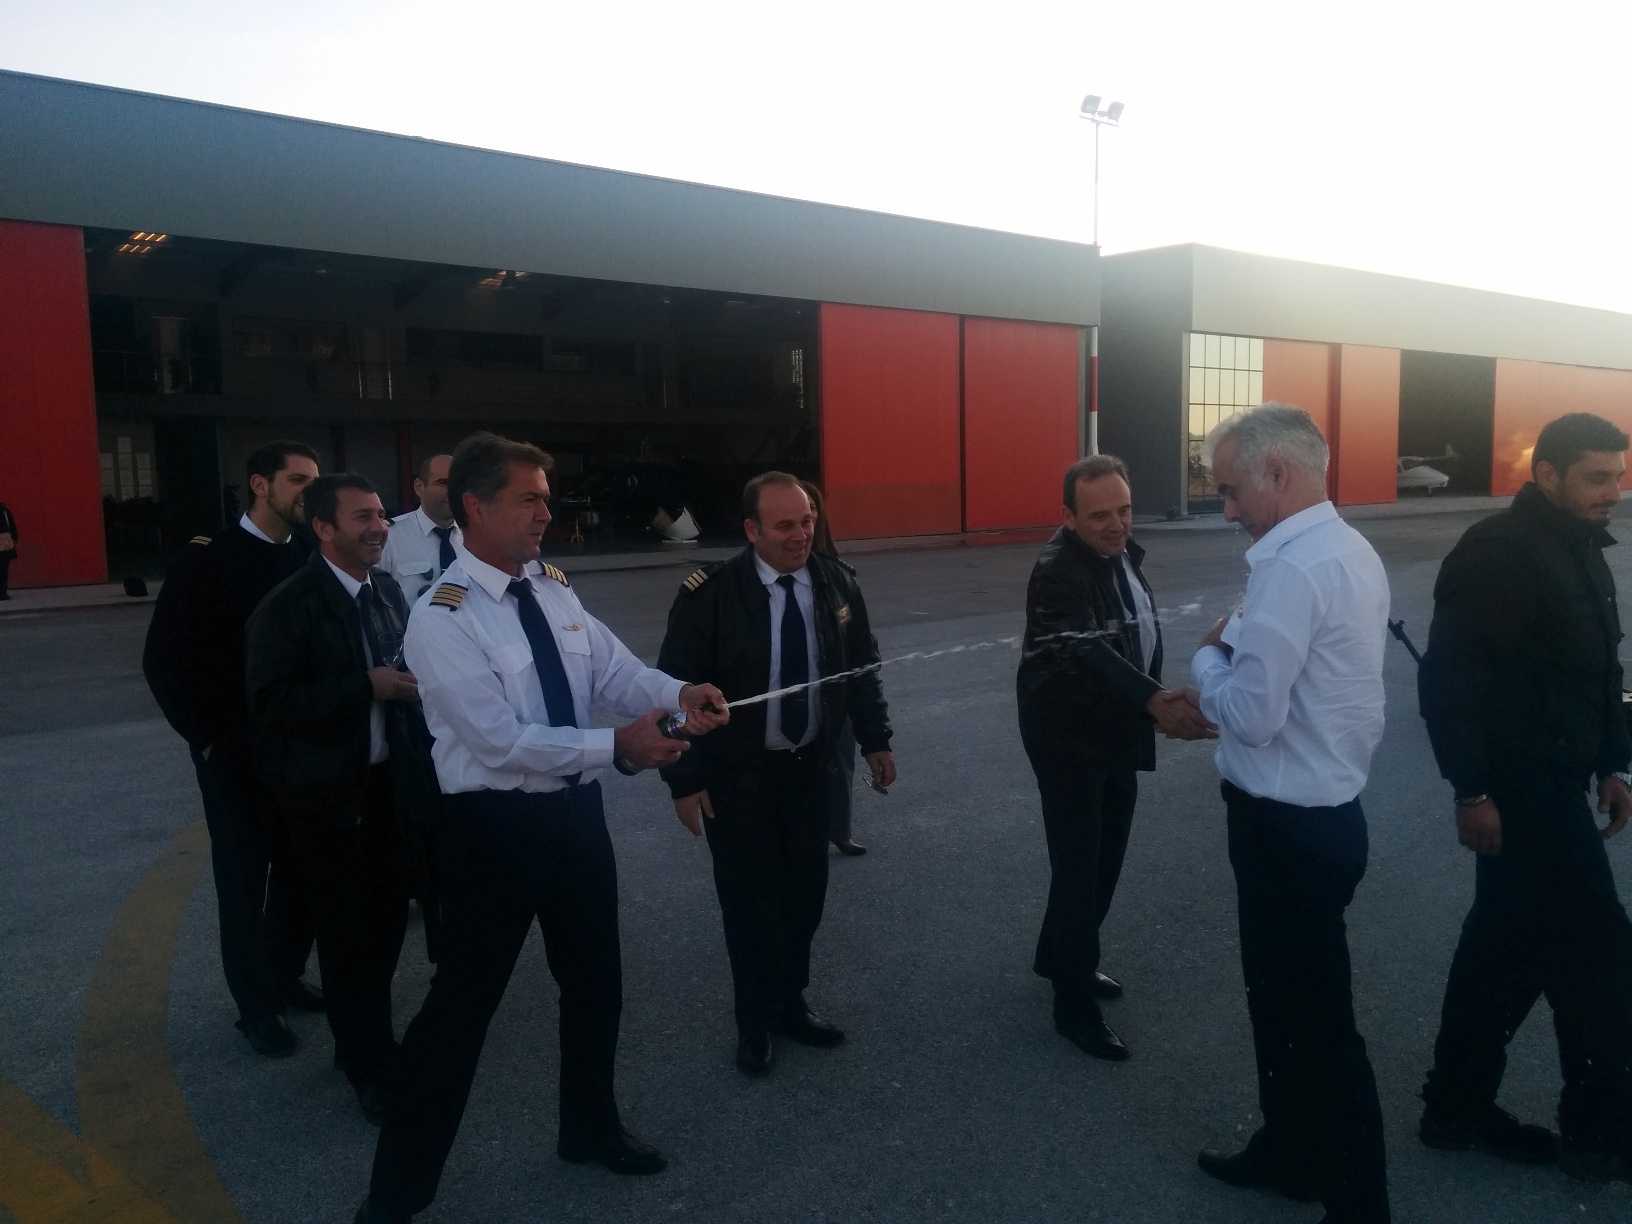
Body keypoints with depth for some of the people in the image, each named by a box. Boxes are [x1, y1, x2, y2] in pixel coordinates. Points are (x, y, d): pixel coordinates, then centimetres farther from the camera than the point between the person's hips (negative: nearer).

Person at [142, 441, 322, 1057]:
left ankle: (286, 975, 32)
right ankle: (257, 1004, 23)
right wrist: (205, 736, -9)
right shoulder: (206, 558, -9)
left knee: (302, 868, 11)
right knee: (245, 876, 7)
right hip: (236, 751, -4)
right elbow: (163, 659, -8)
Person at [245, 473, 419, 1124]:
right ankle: (371, 1067, 22)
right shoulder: (287, 606, -15)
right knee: (348, 930, 5)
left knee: (388, 915, 12)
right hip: (329, 791, -6)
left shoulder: (388, 589, 5)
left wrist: (411, 682, -3)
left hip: (388, 781, 6)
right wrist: (367, 687, -25)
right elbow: (270, 703, -20)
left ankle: (364, 1038, 34)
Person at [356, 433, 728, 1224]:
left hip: (574, 809, 7)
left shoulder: (553, 588, 3)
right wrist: (618, 745, -30)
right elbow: (502, 742, -25)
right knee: (462, 1002, 6)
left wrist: (679, 695, -21)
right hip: (494, 826, -7)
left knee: (594, 980, 22)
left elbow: (615, 671, -1)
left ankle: (590, 1128, 47)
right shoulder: (442, 619, -19)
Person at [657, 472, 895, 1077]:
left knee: (805, 890, 13)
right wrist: (685, 779, -14)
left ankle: (791, 1003, 35)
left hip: (810, 766, 4)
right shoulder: (710, 594, -18)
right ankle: (755, 1022, 28)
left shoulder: (837, 582, -5)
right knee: (749, 897, 7)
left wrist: (875, 739, 7)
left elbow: (863, 665, 9)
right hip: (737, 775, -4)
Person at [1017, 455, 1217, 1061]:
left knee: (1107, 857, 19)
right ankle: (1074, 1006, 12)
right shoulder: (1057, 570, -25)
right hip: (1068, 735, -8)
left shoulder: (1124, 551, 3)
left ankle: (1059, 957, 39)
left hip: (1116, 729, 9)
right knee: (1078, 865, -2)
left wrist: (1157, 703, 9)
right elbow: (1086, 652, -39)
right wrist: (1156, 700, -51)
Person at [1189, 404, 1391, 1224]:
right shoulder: (1349, 550, 8)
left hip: (1288, 827, -10)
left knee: (1317, 1020, 6)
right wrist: (1240, 649, 6)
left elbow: (1250, 715, -25)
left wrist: (1208, 656, -8)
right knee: (1280, 998, 24)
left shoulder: (1293, 567, -24)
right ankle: (1290, 1151, 41)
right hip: (1322, 809, 10)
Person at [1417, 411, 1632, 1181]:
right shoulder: (1498, 554, -17)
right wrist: (1472, 791, -22)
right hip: (1517, 785, -9)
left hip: (1555, 779, 9)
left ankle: (1458, 1107, 26)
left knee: (1509, 945, 14)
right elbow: (1447, 681, -22)